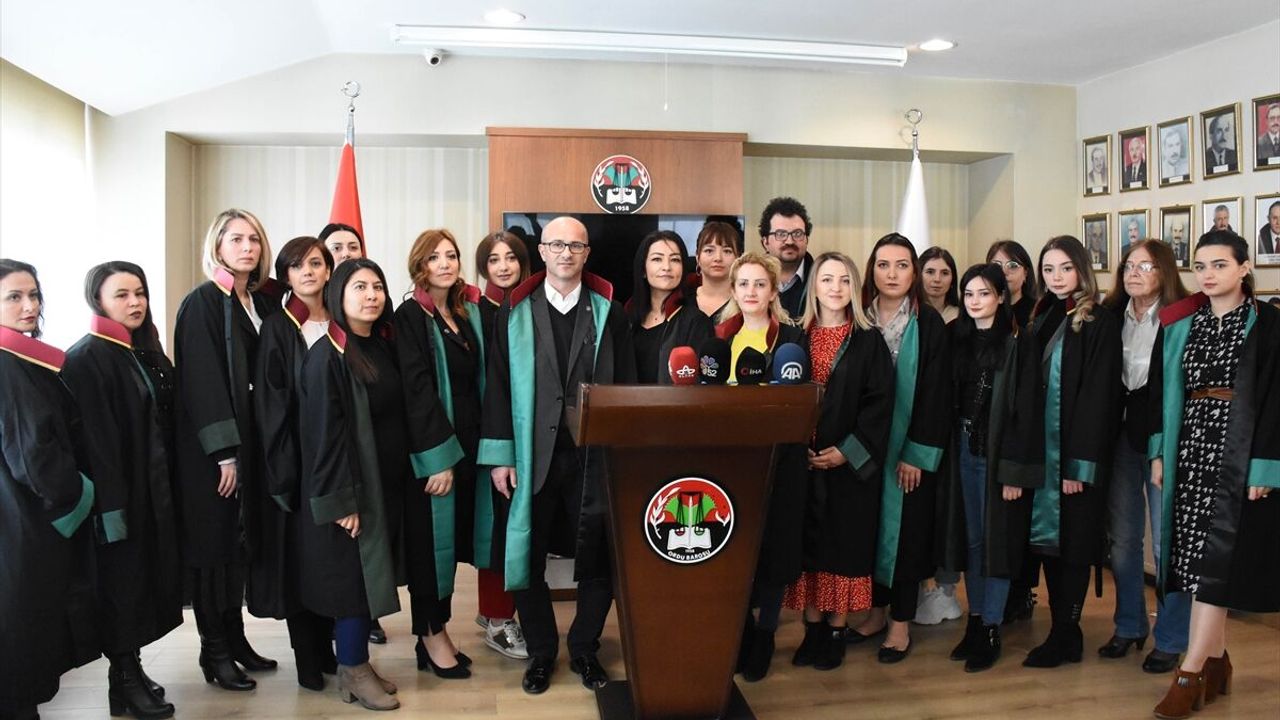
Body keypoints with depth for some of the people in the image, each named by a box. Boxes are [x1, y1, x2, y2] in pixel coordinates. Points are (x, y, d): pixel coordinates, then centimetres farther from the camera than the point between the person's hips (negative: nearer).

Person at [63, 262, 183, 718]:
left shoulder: (146, 352, 12)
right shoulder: (87, 358, -12)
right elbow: (93, 440, -18)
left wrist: (167, 487, 11)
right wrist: (110, 505, -22)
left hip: (155, 489, 7)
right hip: (119, 492, -7)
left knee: (146, 579, 13)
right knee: (122, 582, 2)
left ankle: (131, 668, 25)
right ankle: (123, 681, 15)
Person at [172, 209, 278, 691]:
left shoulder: (261, 304, 11)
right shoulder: (202, 303, -9)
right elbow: (200, 382, -15)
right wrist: (224, 452, -19)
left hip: (250, 440, 6)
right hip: (211, 448, -6)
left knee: (240, 540, 12)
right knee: (214, 542, 2)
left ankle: (235, 637, 23)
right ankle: (214, 650, 13)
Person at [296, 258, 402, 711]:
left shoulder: (382, 347, 7)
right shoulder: (326, 356, -15)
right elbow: (324, 433, -18)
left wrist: (400, 476, 8)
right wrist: (340, 500, -20)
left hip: (384, 482, 7)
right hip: (347, 488, -7)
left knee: (368, 572, 14)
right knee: (352, 572, 2)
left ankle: (354, 664, 27)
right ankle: (353, 673, 17)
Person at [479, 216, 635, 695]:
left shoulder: (609, 312, 5)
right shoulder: (515, 312, 3)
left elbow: (626, 386, 3)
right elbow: (498, 386, 1)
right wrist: (500, 455, -5)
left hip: (594, 456, 0)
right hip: (532, 455, 0)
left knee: (597, 560, 7)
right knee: (529, 557, 9)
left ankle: (585, 649, 28)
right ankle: (541, 652, 28)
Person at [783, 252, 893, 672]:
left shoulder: (869, 342, 0)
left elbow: (879, 402, -5)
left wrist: (847, 451, -14)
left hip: (849, 463, -2)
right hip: (802, 460, 2)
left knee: (844, 545, 4)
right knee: (807, 543, 6)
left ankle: (837, 632, 16)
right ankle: (813, 630, 18)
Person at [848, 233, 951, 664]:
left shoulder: (929, 325, -5)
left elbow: (935, 392, -8)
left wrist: (917, 454, -13)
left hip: (911, 449, -3)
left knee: (905, 527, 4)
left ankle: (901, 621, 16)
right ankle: (877, 610, 25)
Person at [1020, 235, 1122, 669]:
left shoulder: (1099, 325, -9)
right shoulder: (1043, 321, 12)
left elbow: (1098, 398, -14)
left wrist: (1081, 464, -18)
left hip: (1077, 452, -6)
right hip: (1042, 448, 7)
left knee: (1073, 540, 1)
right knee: (1048, 535, 10)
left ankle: (1065, 635, 12)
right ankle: (1061, 630, 20)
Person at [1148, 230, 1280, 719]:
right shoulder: (1179, 324, 9)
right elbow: (1161, 390, 10)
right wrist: (1158, 453, 5)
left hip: (1238, 453, -5)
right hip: (1189, 447, 5)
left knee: (1215, 557, -6)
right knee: (1198, 555, 8)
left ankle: (1190, 673, -3)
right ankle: (1216, 658, 20)